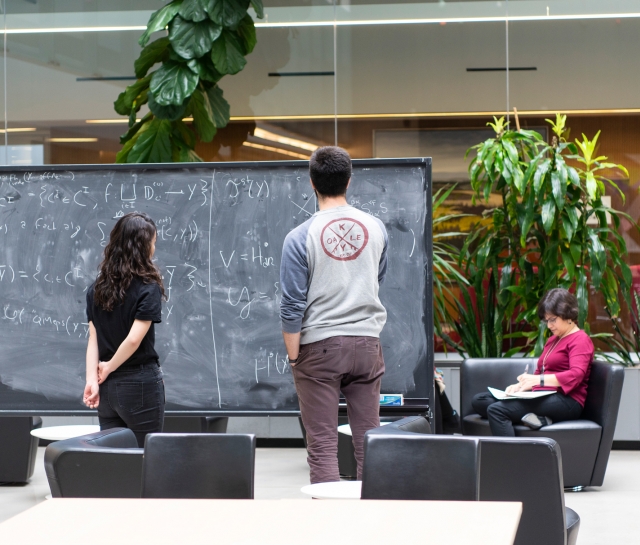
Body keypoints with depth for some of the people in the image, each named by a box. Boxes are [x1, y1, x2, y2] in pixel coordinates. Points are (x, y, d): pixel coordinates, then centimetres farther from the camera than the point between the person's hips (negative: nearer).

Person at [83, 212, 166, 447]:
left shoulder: (98, 287, 6)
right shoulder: (148, 288, -12)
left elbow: (93, 338, 0)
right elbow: (134, 340, -20)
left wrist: (92, 379, -5)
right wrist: (109, 368, -8)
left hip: (107, 388, 6)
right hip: (140, 384, -6)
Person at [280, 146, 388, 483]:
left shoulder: (300, 238, -9)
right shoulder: (376, 228, 3)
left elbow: (292, 306, -9)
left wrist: (293, 357, -1)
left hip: (319, 346, -3)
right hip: (366, 343, 3)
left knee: (322, 444, -1)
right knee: (368, 440, 8)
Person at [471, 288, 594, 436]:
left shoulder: (580, 340, -2)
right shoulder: (553, 340, 26)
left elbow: (575, 376, -18)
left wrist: (538, 380, -29)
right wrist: (521, 385, 2)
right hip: (543, 398, 10)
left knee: (496, 409, -26)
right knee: (479, 401, -6)